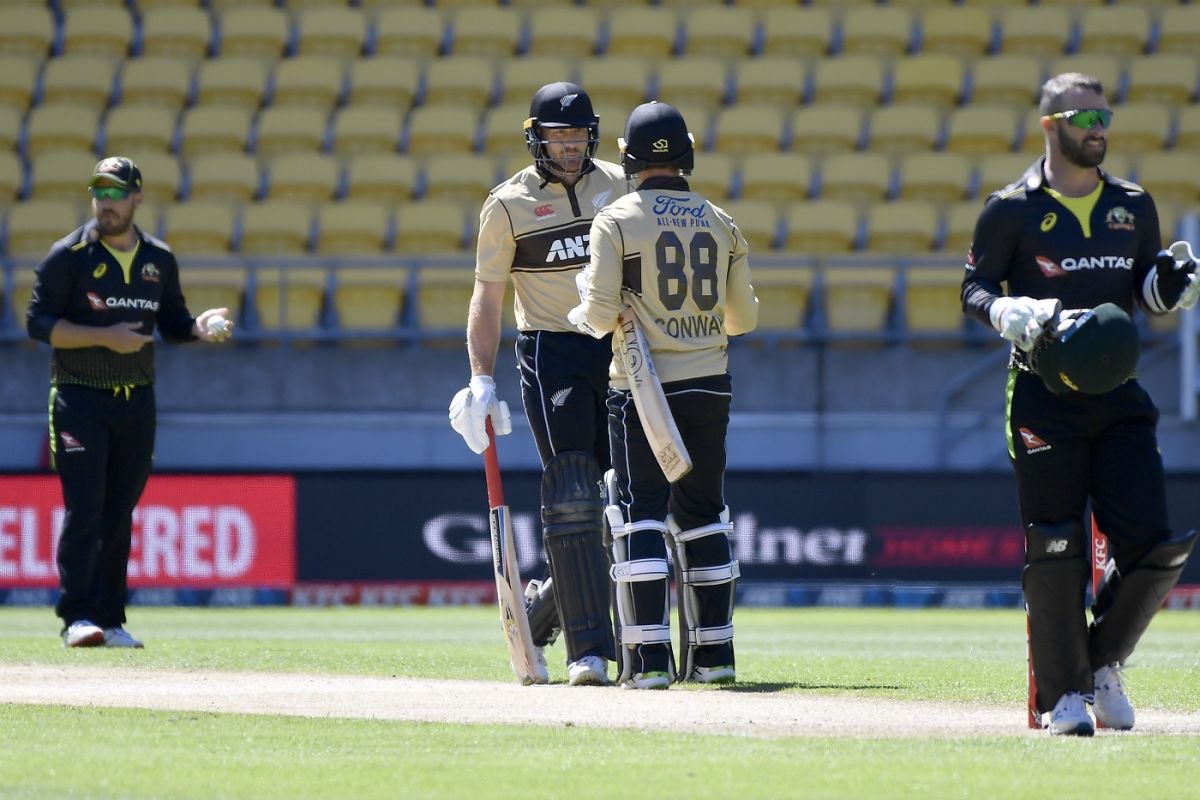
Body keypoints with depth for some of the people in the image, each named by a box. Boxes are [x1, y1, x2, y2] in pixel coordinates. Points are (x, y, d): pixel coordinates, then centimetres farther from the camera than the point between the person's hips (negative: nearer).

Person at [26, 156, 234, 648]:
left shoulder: (159, 260, 9)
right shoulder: (69, 256, -6)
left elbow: (171, 322, 18)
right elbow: (38, 322, -10)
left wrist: (201, 327, -4)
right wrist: (105, 337, -19)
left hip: (136, 402, 5)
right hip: (80, 400, -5)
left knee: (118, 515, 8)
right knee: (84, 509, -13)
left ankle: (109, 621, 12)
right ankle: (77, 618, -15)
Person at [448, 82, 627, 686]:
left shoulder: (619, 186, 7)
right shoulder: (509, 205, -2)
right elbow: (487, 297, -1)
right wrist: (481, 380, -9)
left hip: (618, 349, 5)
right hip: (550, 353, -4)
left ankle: (546, 606, 24)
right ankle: (588, 648, -13)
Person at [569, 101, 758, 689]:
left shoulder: (617, 220, -8)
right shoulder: (721, 223, 6)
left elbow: (602, 315, -13)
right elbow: (743, 318, 10)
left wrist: (582, 314, 9)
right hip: (710, 386, 4)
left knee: (639, 515, -3)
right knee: (702, 515, 15)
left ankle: (648, 658, -12)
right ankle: (712, 652, 17)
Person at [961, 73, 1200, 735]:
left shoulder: (1133, 207, 14)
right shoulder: (1013, 209, 1)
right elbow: (974, 290, 1)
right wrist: (1015, 316, -19)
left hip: (1120, 397, 4)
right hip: (1044, 400, -4)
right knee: (1055, 549, -5)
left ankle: (1104, 662, 15)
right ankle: (1064, 692, 6)